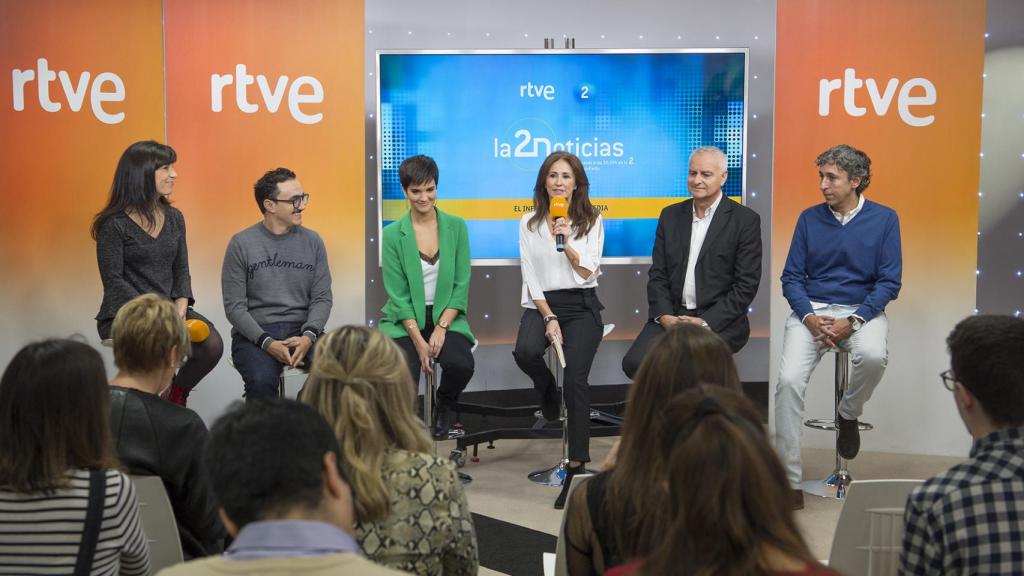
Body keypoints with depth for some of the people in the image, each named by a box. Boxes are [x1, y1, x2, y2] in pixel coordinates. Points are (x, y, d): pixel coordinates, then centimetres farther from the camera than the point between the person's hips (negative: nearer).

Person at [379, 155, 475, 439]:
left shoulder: (456, 227, 3)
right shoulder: (392, 234, -2)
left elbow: (461, 285, 1)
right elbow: (398, 295, -5)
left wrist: (441, 328, -12)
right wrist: (419, 341, -14)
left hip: (447, 317, 1)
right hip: (405, 321, -1)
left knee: (461, 365, -28)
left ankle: (444, 408, 8)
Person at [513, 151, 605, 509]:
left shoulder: (592, 221, 7)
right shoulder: (529, 223, 8)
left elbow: (589, 273, 0)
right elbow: (531, 278, 3)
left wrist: (567, 244, -14)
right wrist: (549, 318, -7)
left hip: (581, 305, -1)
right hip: (542, 303, 1)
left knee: (576, 379, -20)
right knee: (525, 352, -32)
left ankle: (577, 466, -18)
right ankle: (548, 395, 4)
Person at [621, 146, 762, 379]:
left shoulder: (746, 220, 0)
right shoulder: (670, 216, 14)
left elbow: (746, 285, -5)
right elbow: (657, 275, 11)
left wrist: (705, 322, -14)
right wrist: (664, 315, -7)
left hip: (719, 321, -4)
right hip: (671, 315, 4)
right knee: (634, 363, -21)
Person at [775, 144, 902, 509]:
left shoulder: (884, 219, 1)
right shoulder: (810, 219, 6)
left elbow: (889, 282, -2)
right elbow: (791, 277, 6)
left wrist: (854, 321, -16)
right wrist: (809, 317, -13)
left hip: (861, 309, -1)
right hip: (811, 310, 1)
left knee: (873, 356, -35)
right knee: (789, 380, -23)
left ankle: (848, 414, 0)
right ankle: (789, 483, -15)